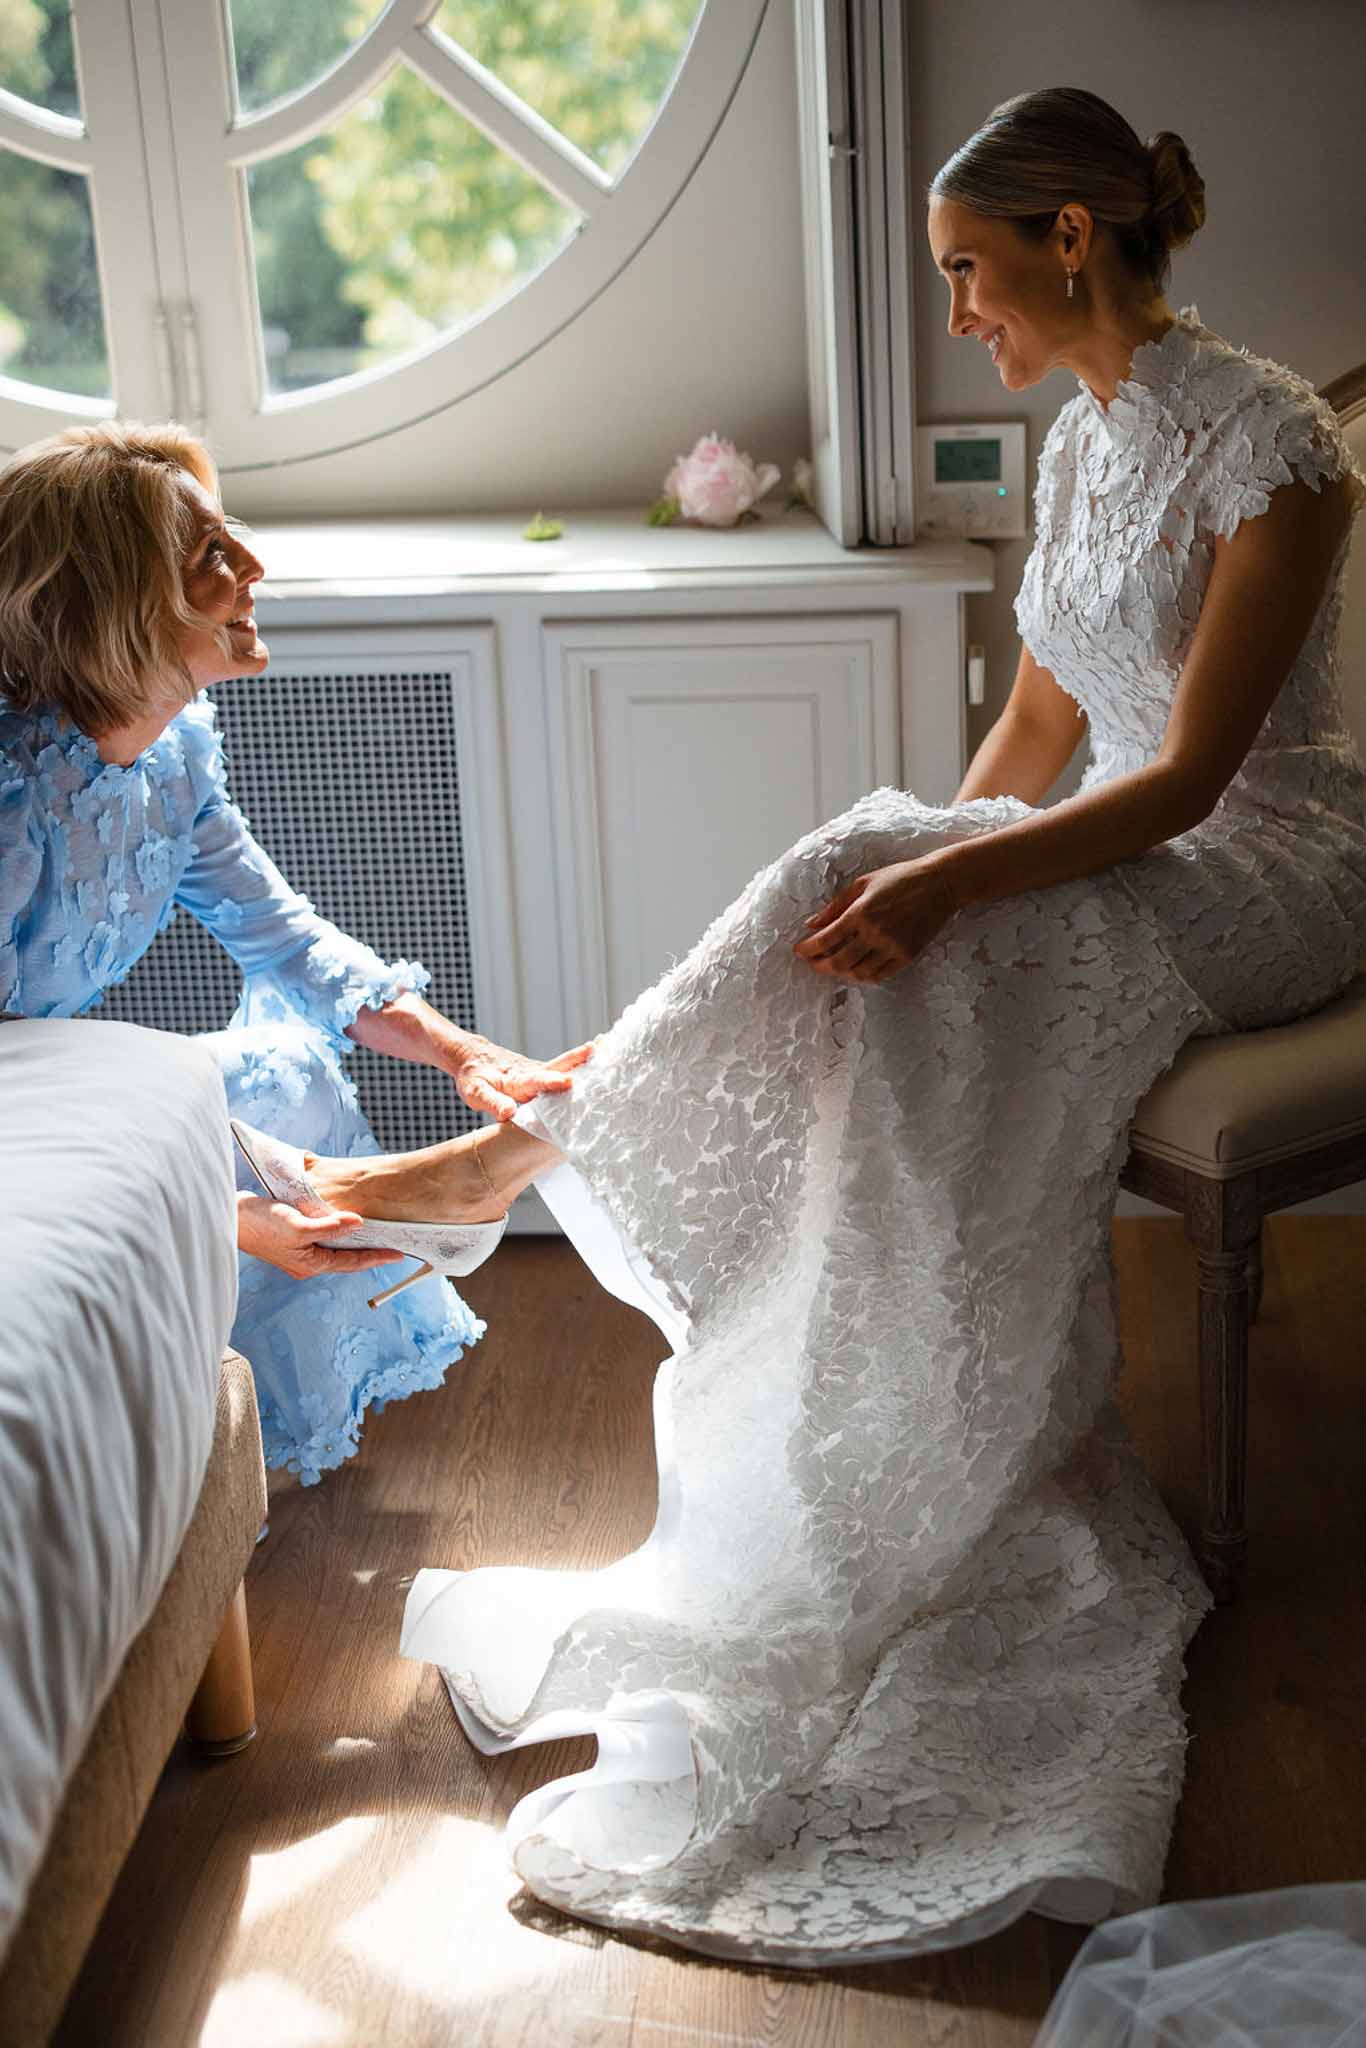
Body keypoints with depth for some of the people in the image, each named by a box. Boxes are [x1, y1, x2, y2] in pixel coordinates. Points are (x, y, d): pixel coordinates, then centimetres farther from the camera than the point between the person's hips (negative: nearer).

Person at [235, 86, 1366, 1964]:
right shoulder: (1079, 446, 9)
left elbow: (1187, 773, -24)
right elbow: (1039, 732, 12)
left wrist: (943, 887, -34)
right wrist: (912, 867, -1)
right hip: (1134, 859, 8)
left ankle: (540, 1144, -20)